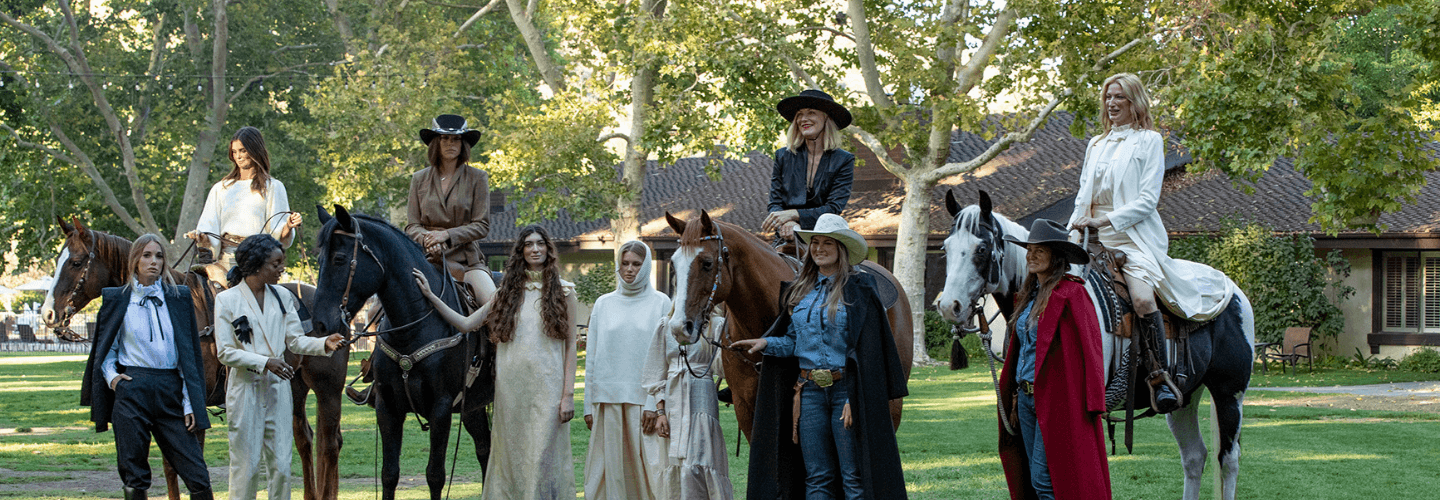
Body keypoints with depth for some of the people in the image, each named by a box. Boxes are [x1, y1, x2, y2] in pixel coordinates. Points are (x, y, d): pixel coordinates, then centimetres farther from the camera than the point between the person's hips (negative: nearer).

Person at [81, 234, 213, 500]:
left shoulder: (179, 298, 9)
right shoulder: (116, 299, 7)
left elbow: (189, 353, 7)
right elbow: (106, 348, 15)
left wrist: (190, 403, 1)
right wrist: (111, 376, -6)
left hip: (171, 391, 1)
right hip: (132, 390, -1)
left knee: (198, 477, -5)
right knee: (135, 478, 3)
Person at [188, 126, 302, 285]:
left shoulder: (272, 187, 11)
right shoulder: (220, 189, 21)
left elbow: (278, 235, 4)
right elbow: (210, 226, 14)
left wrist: (289, 226, -18)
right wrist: (201, 238, -8)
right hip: (226, 258, 3)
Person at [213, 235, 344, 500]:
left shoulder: (282, 296, 8)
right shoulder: (227, 300, -6)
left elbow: (295, 341, 7)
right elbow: (225, 352, -9)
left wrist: (324, 344, -12)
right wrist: (265, 363, -20)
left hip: (278, 387, 4)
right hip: (245, 388, -4)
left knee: (281, 464, 4)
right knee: (245, 465, -1)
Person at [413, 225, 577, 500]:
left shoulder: (563, 292, 4)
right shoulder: (507, 292, 12)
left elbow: (570, 346, 1)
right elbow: (466, 323, 12)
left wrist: (568, 394, -6)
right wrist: (431, 296, 7)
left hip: (547, 386, -3)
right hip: (510, 386, 3)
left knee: (542, 456, -5)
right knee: (510, 454, 5)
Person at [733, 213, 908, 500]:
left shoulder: (859, 290, -5)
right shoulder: (798, 292, 11)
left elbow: (866, 349, -8)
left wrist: (855, 399, -15)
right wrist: (766, 343, -3)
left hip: (845, 389, -5)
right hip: (809, 391, 5)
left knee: (854, 476, -3)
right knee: (817, 477, 7)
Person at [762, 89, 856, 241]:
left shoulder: (844, 160, 5)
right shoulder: (783, 156, 11)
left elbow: (834, 208, -4)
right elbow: (774, 204, 8)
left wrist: (793, 214, -16)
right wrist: (787, 224, -16)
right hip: (788, 239, 1)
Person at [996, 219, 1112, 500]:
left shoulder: (1072, 294, -11)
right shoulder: (1029, 296, 14)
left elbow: (1089, 350, -13)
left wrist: (1093, 403, -17)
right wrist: (1016, 397, 18)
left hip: (1055, 401, -9)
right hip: (1026, 398, 9)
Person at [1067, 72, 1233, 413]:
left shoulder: (1149, 140, 4)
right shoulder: (1096, 145, 23)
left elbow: (1147, 199, -5)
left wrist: (1104, 221, -15)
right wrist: (1075, 229, 2)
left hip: (1135, 235, -6)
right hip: (1095, 240, 6)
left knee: (1143, 297, -30)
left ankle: (1162, 379, -26)